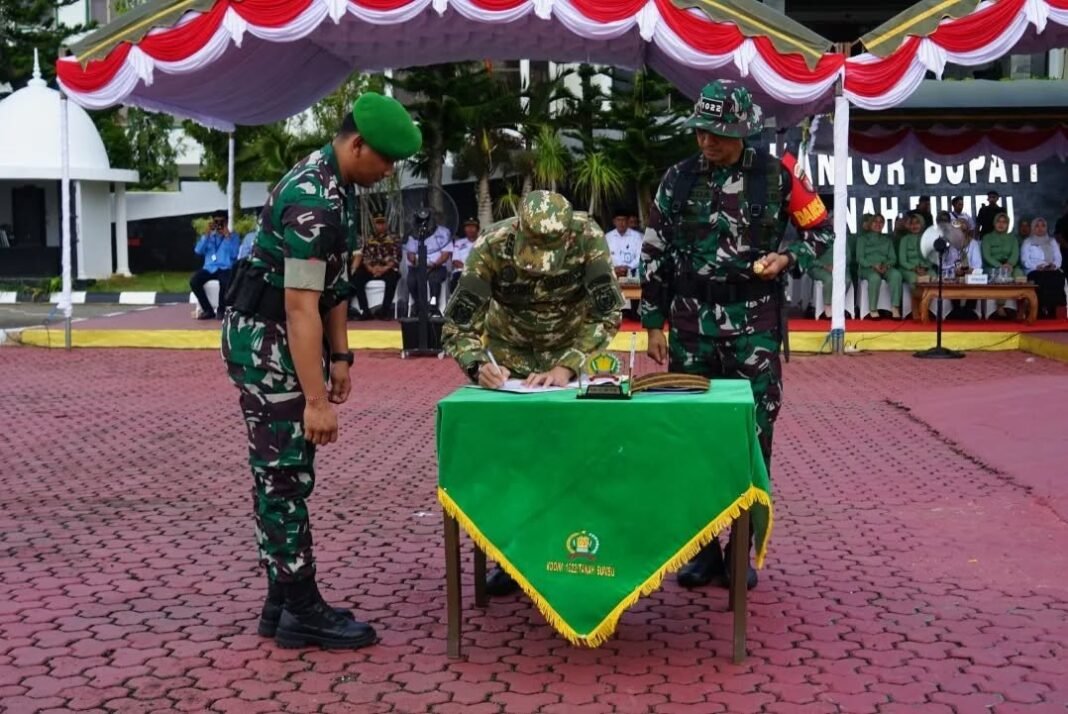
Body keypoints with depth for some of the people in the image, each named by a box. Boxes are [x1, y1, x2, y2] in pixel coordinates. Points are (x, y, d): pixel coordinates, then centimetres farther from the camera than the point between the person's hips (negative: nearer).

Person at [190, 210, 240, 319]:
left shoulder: (233, 236, 7)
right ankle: (208, 310, -11)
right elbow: (198, 251, 3)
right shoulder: (209, 236, 18)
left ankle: (221, 310, -14)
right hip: (209, 268, 4)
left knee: (225, 281, -38)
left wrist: (227, 236, -9)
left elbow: (234, 255, -8)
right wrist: (207, 235, -2)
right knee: (193, 281, -25)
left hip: (225, 268, -4)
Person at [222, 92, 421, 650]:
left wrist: (339, 356, 12)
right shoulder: (312, 201, -25)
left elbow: (332, 284, 13)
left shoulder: (335, 184, 7)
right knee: (285, 477, -4)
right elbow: (300, 307, -27)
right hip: (265, 342, -10)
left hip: (285, 340, 10)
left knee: (285, 473, 13)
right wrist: (316, 399, -27)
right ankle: (301, 611, 4)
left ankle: (283, 601, 21)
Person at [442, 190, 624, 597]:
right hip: (509, 352, 0)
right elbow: (458, 324, -28)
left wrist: (565, 368, -38)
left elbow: (607, 313, -27)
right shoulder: (491, 247, -31)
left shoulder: (588, 237, -31)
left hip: (573, 348, 0)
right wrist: (478, 365, -47)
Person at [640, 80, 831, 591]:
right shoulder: (679, 178, 4)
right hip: (692, 319, 2)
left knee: (753, 432, 0)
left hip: (754, 321, -2)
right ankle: (702, 547, 16)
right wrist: (653, 324, 5)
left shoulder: (775, 176, -1)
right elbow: (655, 254, 8)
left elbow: (821, 230, 9)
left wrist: (787, 258, -11)